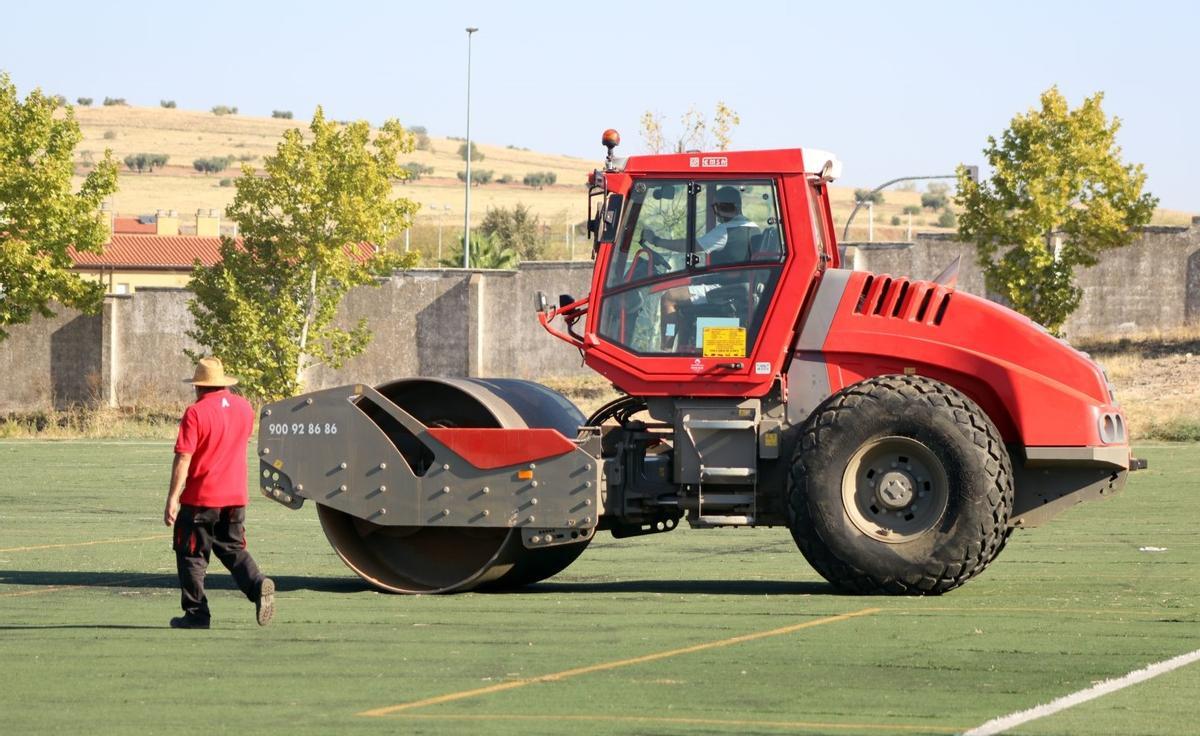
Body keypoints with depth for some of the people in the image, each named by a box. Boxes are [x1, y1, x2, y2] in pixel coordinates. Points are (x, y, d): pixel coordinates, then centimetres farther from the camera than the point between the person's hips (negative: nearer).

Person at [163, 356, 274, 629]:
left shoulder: (196, 412, -14)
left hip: (200, 497, -6)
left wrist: (172, 499, -17)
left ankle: (196, 614, 7)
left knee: (192, 555, 7)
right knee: (233, 549, 17)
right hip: (236, 496, 6)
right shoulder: (244, 407, 4)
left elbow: (183, 459, -17)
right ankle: (257, 584, -9)